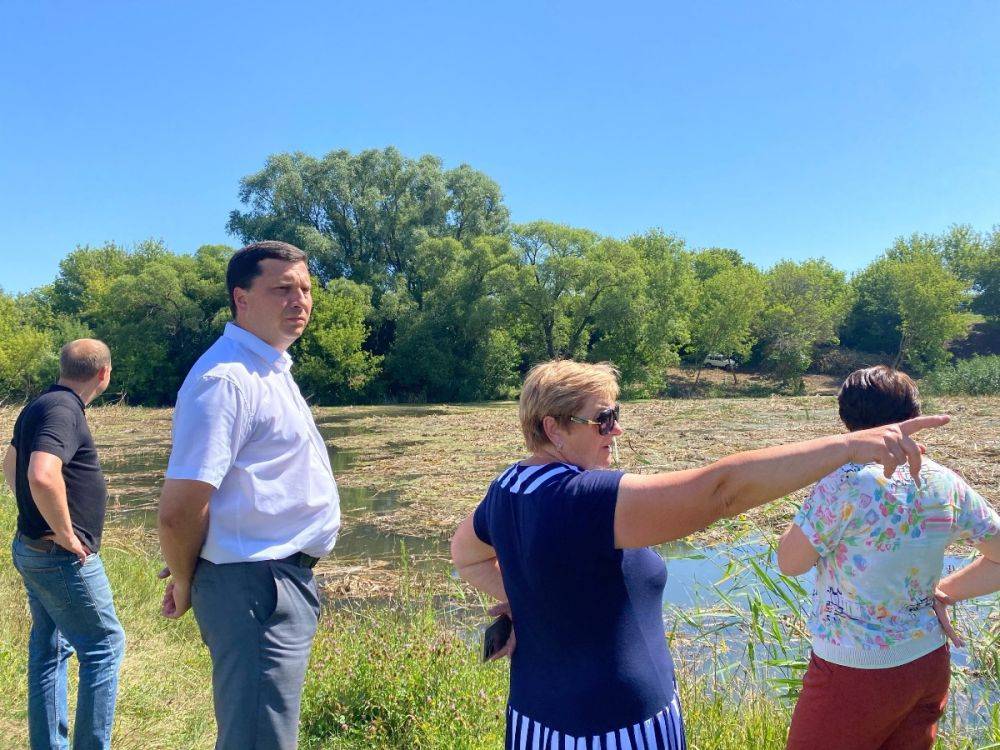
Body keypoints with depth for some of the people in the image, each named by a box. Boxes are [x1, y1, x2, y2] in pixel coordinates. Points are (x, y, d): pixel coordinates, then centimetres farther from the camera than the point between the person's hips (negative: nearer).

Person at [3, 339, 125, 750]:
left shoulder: (42, 405, 11)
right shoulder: (63, 410, -21)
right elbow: (43, 476, -37)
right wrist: (65, 533, -24)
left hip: (35, 548, 10)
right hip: (64, 557, -10)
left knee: (49, 649, 17)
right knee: (104, 646, 1)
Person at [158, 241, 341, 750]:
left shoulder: (270, 366, 12)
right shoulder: (226, 379, -20)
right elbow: (179, 510, -23)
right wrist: (186, 585, -5)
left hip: (288, 582, 10)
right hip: (255, 589, -10)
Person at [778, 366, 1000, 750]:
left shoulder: (845, 481, -20)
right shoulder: (947, 484, -2)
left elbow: (789, 562, -13)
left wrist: (816, 509, 0)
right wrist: (943, 591, 14)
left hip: (856, 670, -6)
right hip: (929, 661, 6)